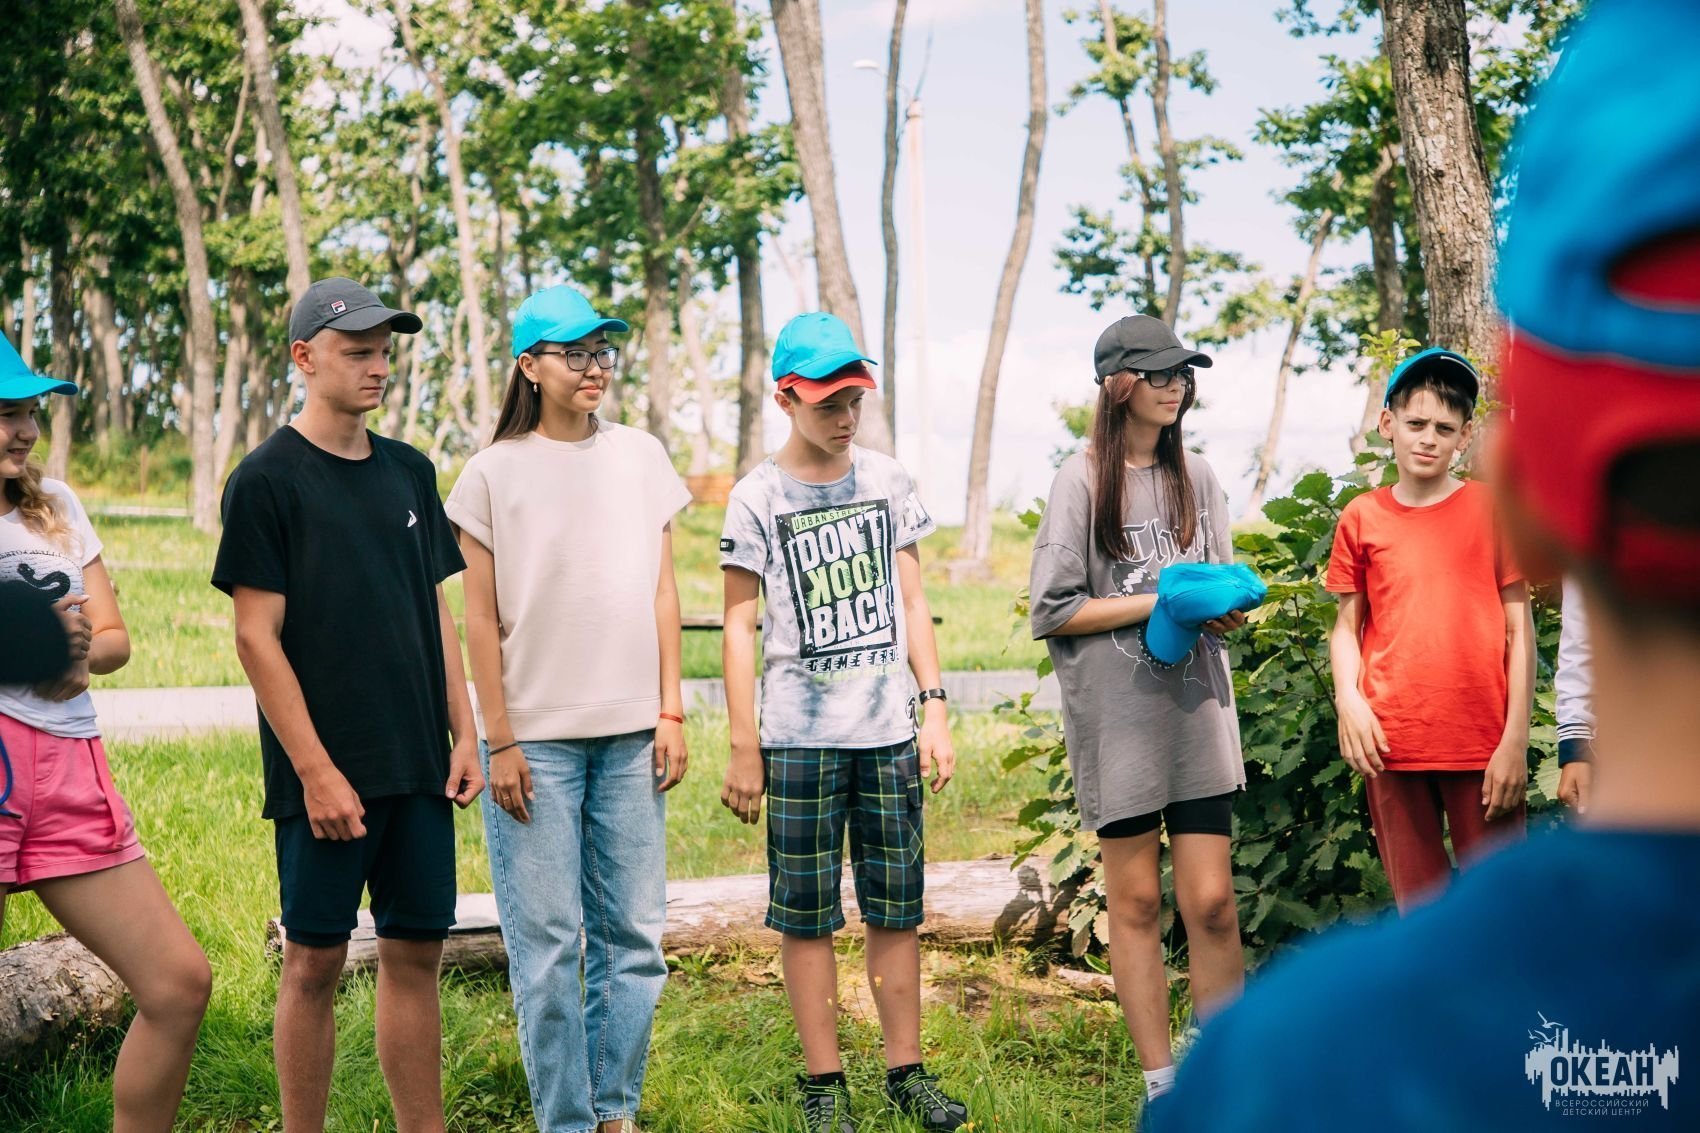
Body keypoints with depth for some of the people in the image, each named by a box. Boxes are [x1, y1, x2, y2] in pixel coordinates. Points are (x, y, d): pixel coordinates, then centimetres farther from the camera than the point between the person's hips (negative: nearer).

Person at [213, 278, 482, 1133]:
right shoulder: (266, 479, -5)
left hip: (418, 764, 5)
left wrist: (463, 734, 8)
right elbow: (256, 636, -9)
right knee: (314, 959, 2)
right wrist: (316, 770, -13)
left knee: (416, 950, 9)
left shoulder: (409, 473, 12)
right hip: (328, 770, -5)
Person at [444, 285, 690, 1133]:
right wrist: (499, 742, -6)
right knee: (547, 941, 0)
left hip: (629, 734, 3)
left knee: (633, 935, 6)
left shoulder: (640, 456, 8)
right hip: (535, 736, -3)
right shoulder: (494, 473, -1)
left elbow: (661, 593, 10)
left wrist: (671, 714, 5)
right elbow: (480, 619, -1)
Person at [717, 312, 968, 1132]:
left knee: (895, 908, 7)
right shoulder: (759, 498, -2)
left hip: (889, 732, 3)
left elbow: (911, 605, 12)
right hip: (800, 738, -3)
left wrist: (934, 710, 5)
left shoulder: (889, 482, 8)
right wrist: (744, 749, -4)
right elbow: (740, 628, 0)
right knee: (805, 915, 2)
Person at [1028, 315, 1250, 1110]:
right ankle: (1161, 1082, 14)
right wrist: (1159, 602, -13)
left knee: (1211, 901, -1)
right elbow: (1054, 612, -6)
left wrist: (1225, 608, -6)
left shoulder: (1196, 478, 11)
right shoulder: (1083, 481, -2)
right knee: (1135, 901, 6)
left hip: (1197, 709, 3)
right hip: (1118, 717, -3)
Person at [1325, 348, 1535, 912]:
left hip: (1483, 745, -2)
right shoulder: (1362, 518, 7)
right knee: (1418, 909, 10)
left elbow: (1519, 628, 1)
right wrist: (1348, 699, -8)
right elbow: (1348, 626, 11)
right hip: (1392, 745, 2)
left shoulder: (1493, 508, 2)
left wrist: (1516, 739, -6)